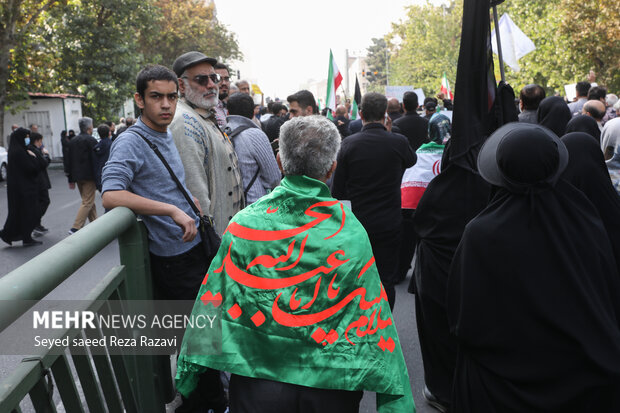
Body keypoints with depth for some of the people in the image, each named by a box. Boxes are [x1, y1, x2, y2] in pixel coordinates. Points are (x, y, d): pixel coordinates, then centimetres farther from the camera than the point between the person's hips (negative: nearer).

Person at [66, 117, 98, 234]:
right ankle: (75, 228, -12)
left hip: (77, 175, 7)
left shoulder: (72, 141, 11)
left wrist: (71, 179, 16)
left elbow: (69, 161, 12)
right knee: (87, 202, -5)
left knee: (89, 202, 17)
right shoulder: (91, 140, -10)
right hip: (89, 176, -7)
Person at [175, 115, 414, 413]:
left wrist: (187, 374, 8)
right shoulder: (350, 233, -15)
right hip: (330, 386, 0)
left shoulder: (245, 224, -13)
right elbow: (374, 320, -12)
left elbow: (212, 300, -5)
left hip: (257, 379, 0)